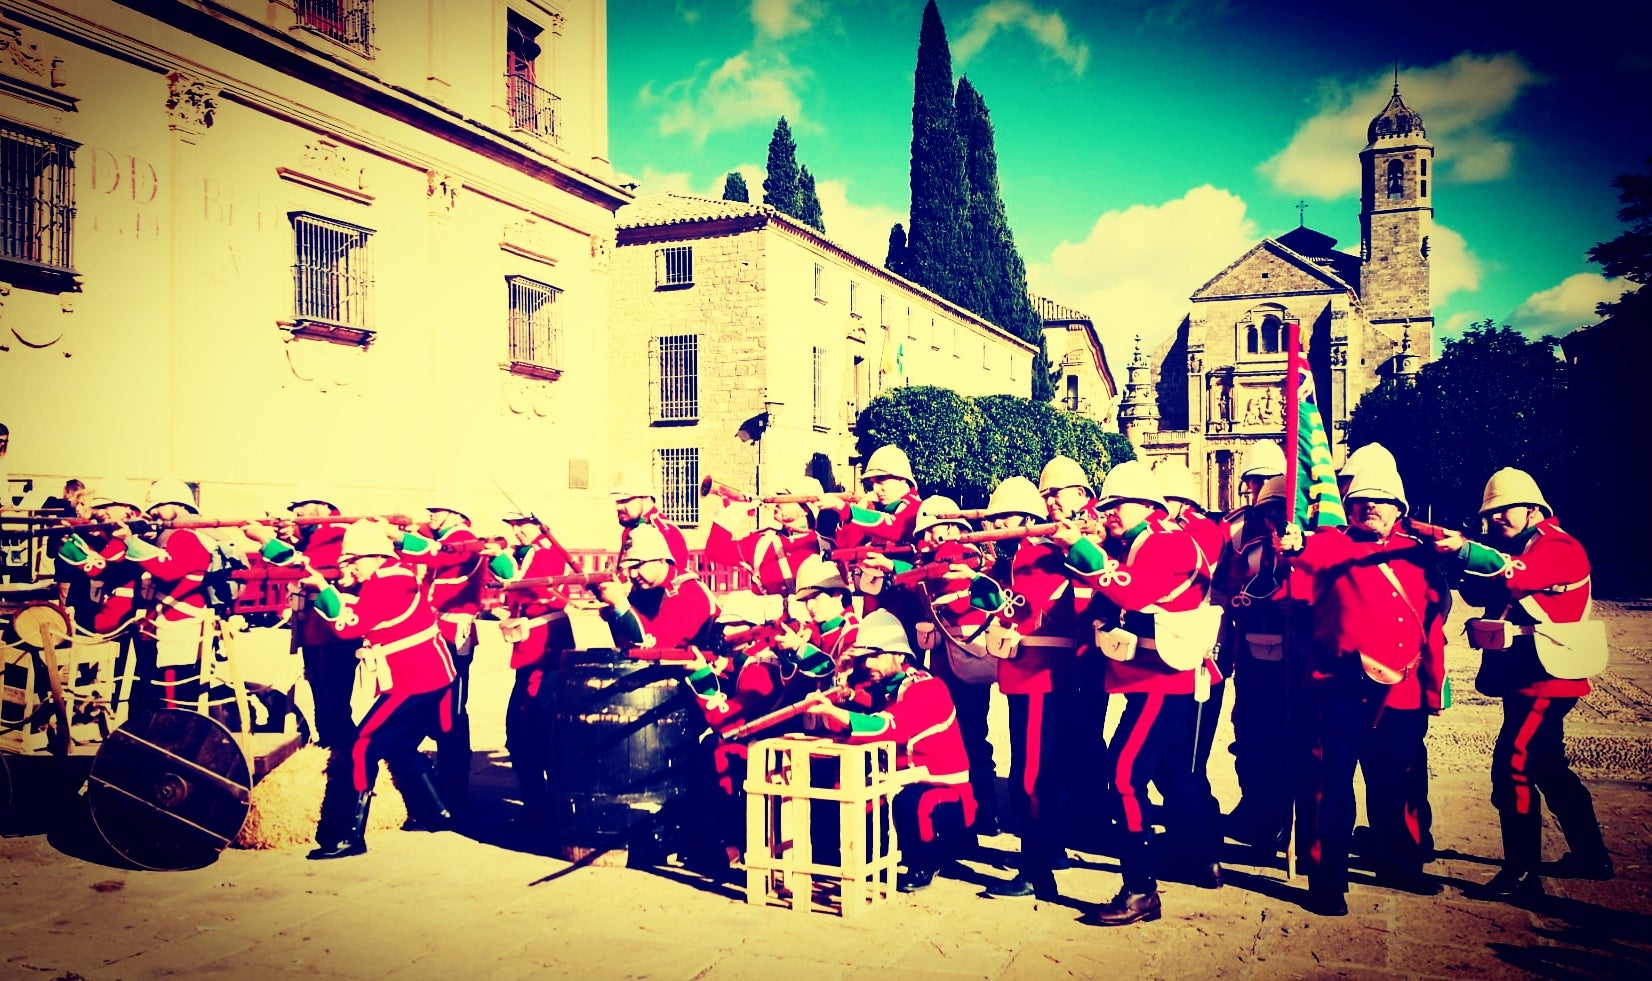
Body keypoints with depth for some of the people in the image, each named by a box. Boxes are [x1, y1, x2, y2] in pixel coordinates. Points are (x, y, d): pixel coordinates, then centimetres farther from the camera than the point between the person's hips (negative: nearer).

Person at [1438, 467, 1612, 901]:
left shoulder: (1559, 547, -10)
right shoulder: (1514, 548, 17)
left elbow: (1517, 573, -32)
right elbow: (1480, 594, 6)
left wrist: (1464, 550, -45)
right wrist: (1463, 562, -13)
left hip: (1545, 678, -10)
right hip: (1523, 678, 10)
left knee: (1513, 766, -14)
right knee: (1547, 767, 19)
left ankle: (1522, 874, -10)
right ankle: (1590, 855, 34)